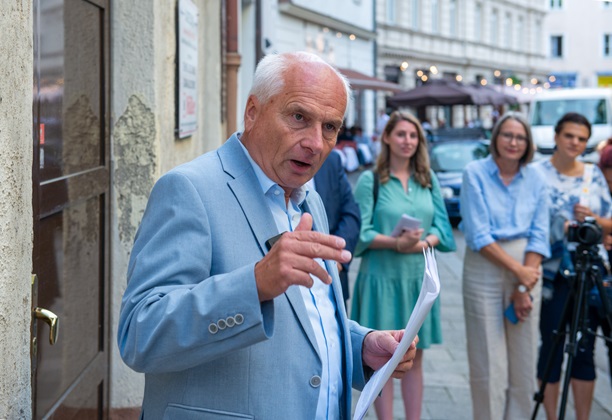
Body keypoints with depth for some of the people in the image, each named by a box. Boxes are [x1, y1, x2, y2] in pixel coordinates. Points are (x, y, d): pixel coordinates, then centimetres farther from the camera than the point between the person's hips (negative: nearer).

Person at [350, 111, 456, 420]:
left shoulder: (428, 180, 11)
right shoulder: (370, 180, -3)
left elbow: (442, 226, 7)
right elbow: (360, 233, -9)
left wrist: (423, 242, -13)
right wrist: (396, 243, -23)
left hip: (419, 275, 4)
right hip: (382, 276, -4)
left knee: (414, 357, 10)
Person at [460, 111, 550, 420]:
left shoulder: (534, 179, 5)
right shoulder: (475, 173, -5)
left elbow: (539, 235, 1)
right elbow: (478, 236, -10)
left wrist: (524, 288, -8)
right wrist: (518, 270, -13)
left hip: (527, 270, 3)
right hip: (484, 270, -3)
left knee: (524, 359, 6)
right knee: (488, 360, -1)